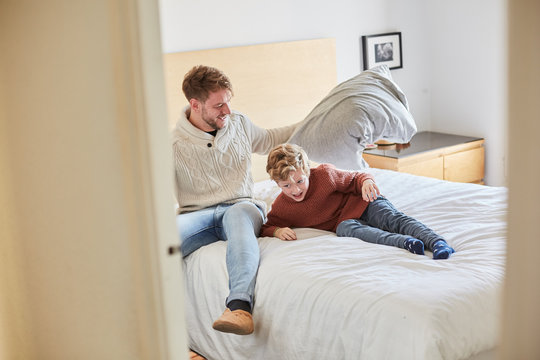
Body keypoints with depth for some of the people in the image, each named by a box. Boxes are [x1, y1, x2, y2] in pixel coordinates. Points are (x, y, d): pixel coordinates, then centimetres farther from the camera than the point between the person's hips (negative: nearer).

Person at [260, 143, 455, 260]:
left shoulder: (324, 174, -15)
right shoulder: (280, 208, -7)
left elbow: (355, 179, -5)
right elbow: (265, 228, 4)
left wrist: (367, 182, -29)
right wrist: (277, 231, -20)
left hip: (361, 203, -1)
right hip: (345, 220, 1)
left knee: (392, 218, -31)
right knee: (345, 228, -35)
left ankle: (437, 242, -48)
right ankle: (405, 242, -56)